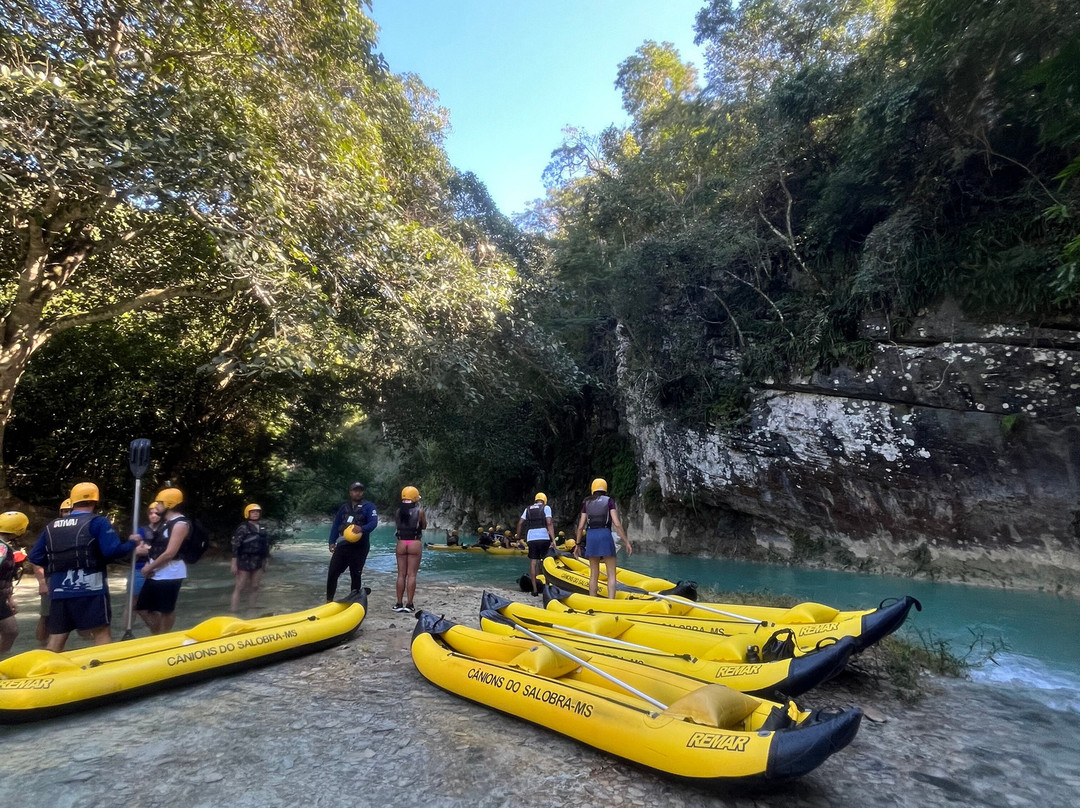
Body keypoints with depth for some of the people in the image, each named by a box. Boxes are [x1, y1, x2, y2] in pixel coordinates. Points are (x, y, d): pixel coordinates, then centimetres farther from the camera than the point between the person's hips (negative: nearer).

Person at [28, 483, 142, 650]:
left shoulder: (51, 526, 14)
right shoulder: (97, 522, -6)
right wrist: (132, 544, -1)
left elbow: (35, 557, 12)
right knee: (102, 633, 0)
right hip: (90, 588, -6)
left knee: (56, 638, 14)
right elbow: (112, 550, -18)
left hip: (58, 590, 6)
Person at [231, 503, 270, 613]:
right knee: (239, 588, -2)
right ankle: (234, 612, 1)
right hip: (244, 562, -6)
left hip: (258, 563, 6)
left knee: (254, 587, 11)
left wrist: (266, 562, 15)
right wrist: (234, 564, -15)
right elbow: (235, 547, -11)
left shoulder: (262, 529, 9)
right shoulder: (242, 529, -9)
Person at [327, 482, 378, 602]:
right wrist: (332, 542, 4)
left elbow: (373, 522, -15)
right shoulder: (344, 508, 15)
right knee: (332, 573, 3)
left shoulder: (368, 507, 0)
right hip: (342, 545, 4)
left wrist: (362, 528, -34)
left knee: (356, 575, 4)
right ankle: (329, 600, 17)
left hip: (359, 547, -4)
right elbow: (335, 525, 15)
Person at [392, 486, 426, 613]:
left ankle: (399, 604, 12)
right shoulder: (419, 511, -7)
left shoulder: (398, 511, 2)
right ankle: (409, 604, 0)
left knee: (401, 574, 10)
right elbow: (424, 526, 6)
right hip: (415, 543, -3)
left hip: (401, 543, 3)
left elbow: (397, 525, 9)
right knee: (411, 575, 1)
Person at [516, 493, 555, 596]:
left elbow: (520, 523, 10)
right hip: (543, 538, -3)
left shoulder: (528, 509, 18)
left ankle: (535, 589, 5)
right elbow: (549, 524, -5)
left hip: (531, 538, 3)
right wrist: (553, 539, -10)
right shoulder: (546, 507, 6)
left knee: (533, 562, 4)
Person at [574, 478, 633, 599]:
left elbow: (580, 526, 9)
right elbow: (617, 524, -7)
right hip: (605, 535, -4)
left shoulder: (587, 503, 12)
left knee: (594, 574, 11)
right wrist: (627, 542, -3)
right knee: (611, 574, 0)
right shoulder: (609, 500, 3)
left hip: (590, 536, 4)